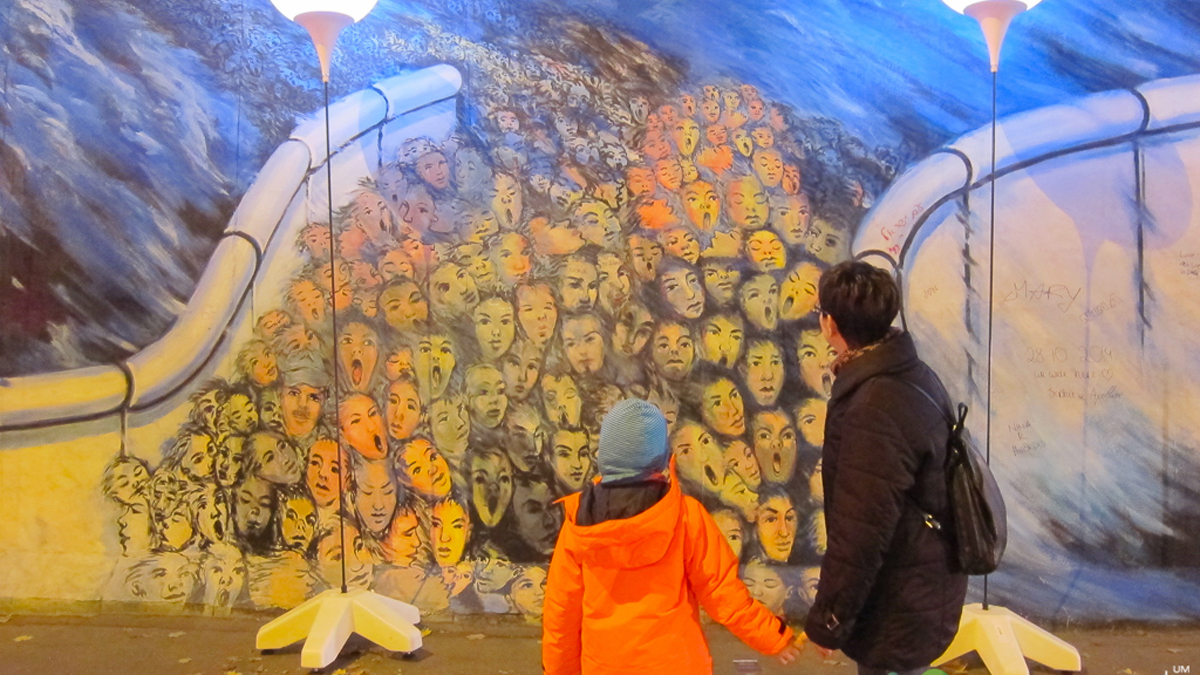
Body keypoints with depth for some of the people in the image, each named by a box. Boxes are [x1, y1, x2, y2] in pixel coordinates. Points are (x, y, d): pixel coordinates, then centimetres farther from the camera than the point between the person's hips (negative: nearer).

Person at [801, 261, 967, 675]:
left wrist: (828, 618, -17)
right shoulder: (914, 376, 1)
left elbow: (859, 531, -28)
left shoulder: (875, 409, -31)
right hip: (921, 587, 9)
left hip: (898, 607, -9)